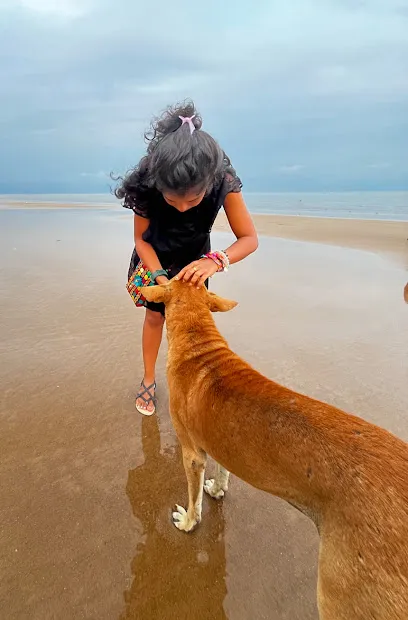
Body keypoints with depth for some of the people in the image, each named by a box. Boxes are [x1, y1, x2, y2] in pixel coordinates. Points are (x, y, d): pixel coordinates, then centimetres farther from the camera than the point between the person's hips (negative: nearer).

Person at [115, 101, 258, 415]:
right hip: (155, 257, 0)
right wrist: (161, 278, -33)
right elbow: (142, 239, -19)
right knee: (155, 316, 8)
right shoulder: (146, 185, -34)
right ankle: (149, 378, 27)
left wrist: (216, 261, -46)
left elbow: (250, 239, -28)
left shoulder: (224, 181, -35)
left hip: (195, 258, 1)